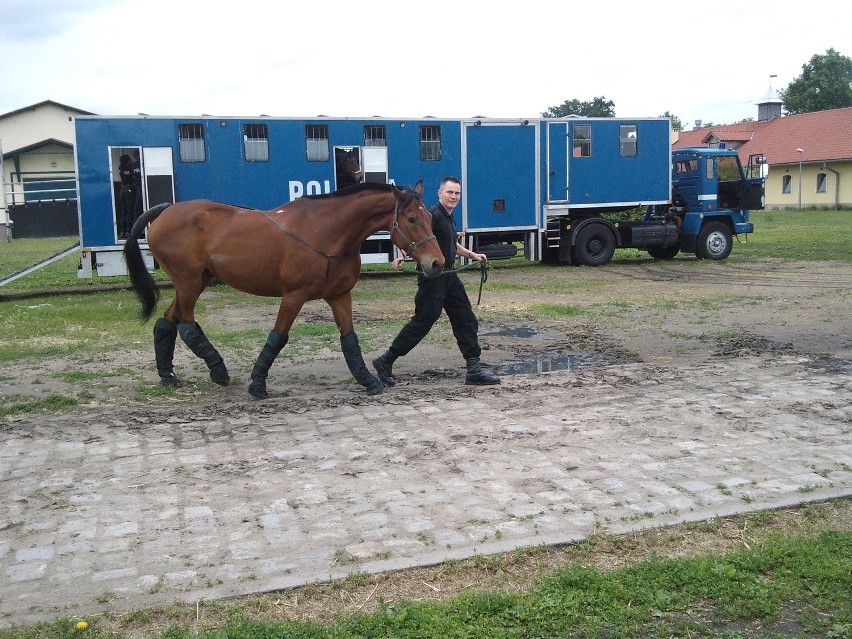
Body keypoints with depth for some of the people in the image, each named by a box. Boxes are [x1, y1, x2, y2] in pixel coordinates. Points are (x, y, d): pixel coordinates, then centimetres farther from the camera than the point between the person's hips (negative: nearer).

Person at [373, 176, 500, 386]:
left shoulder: (449, 218, 15)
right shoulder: (433, 215, -15)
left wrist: (471, 254, 26)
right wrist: (402, 257, -44)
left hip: (448, 276, 10)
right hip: (432, 278, -9)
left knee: (467, 321, 7)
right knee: (422, 323, -4)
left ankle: (474, 369, 13)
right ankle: (385, 362, 9)